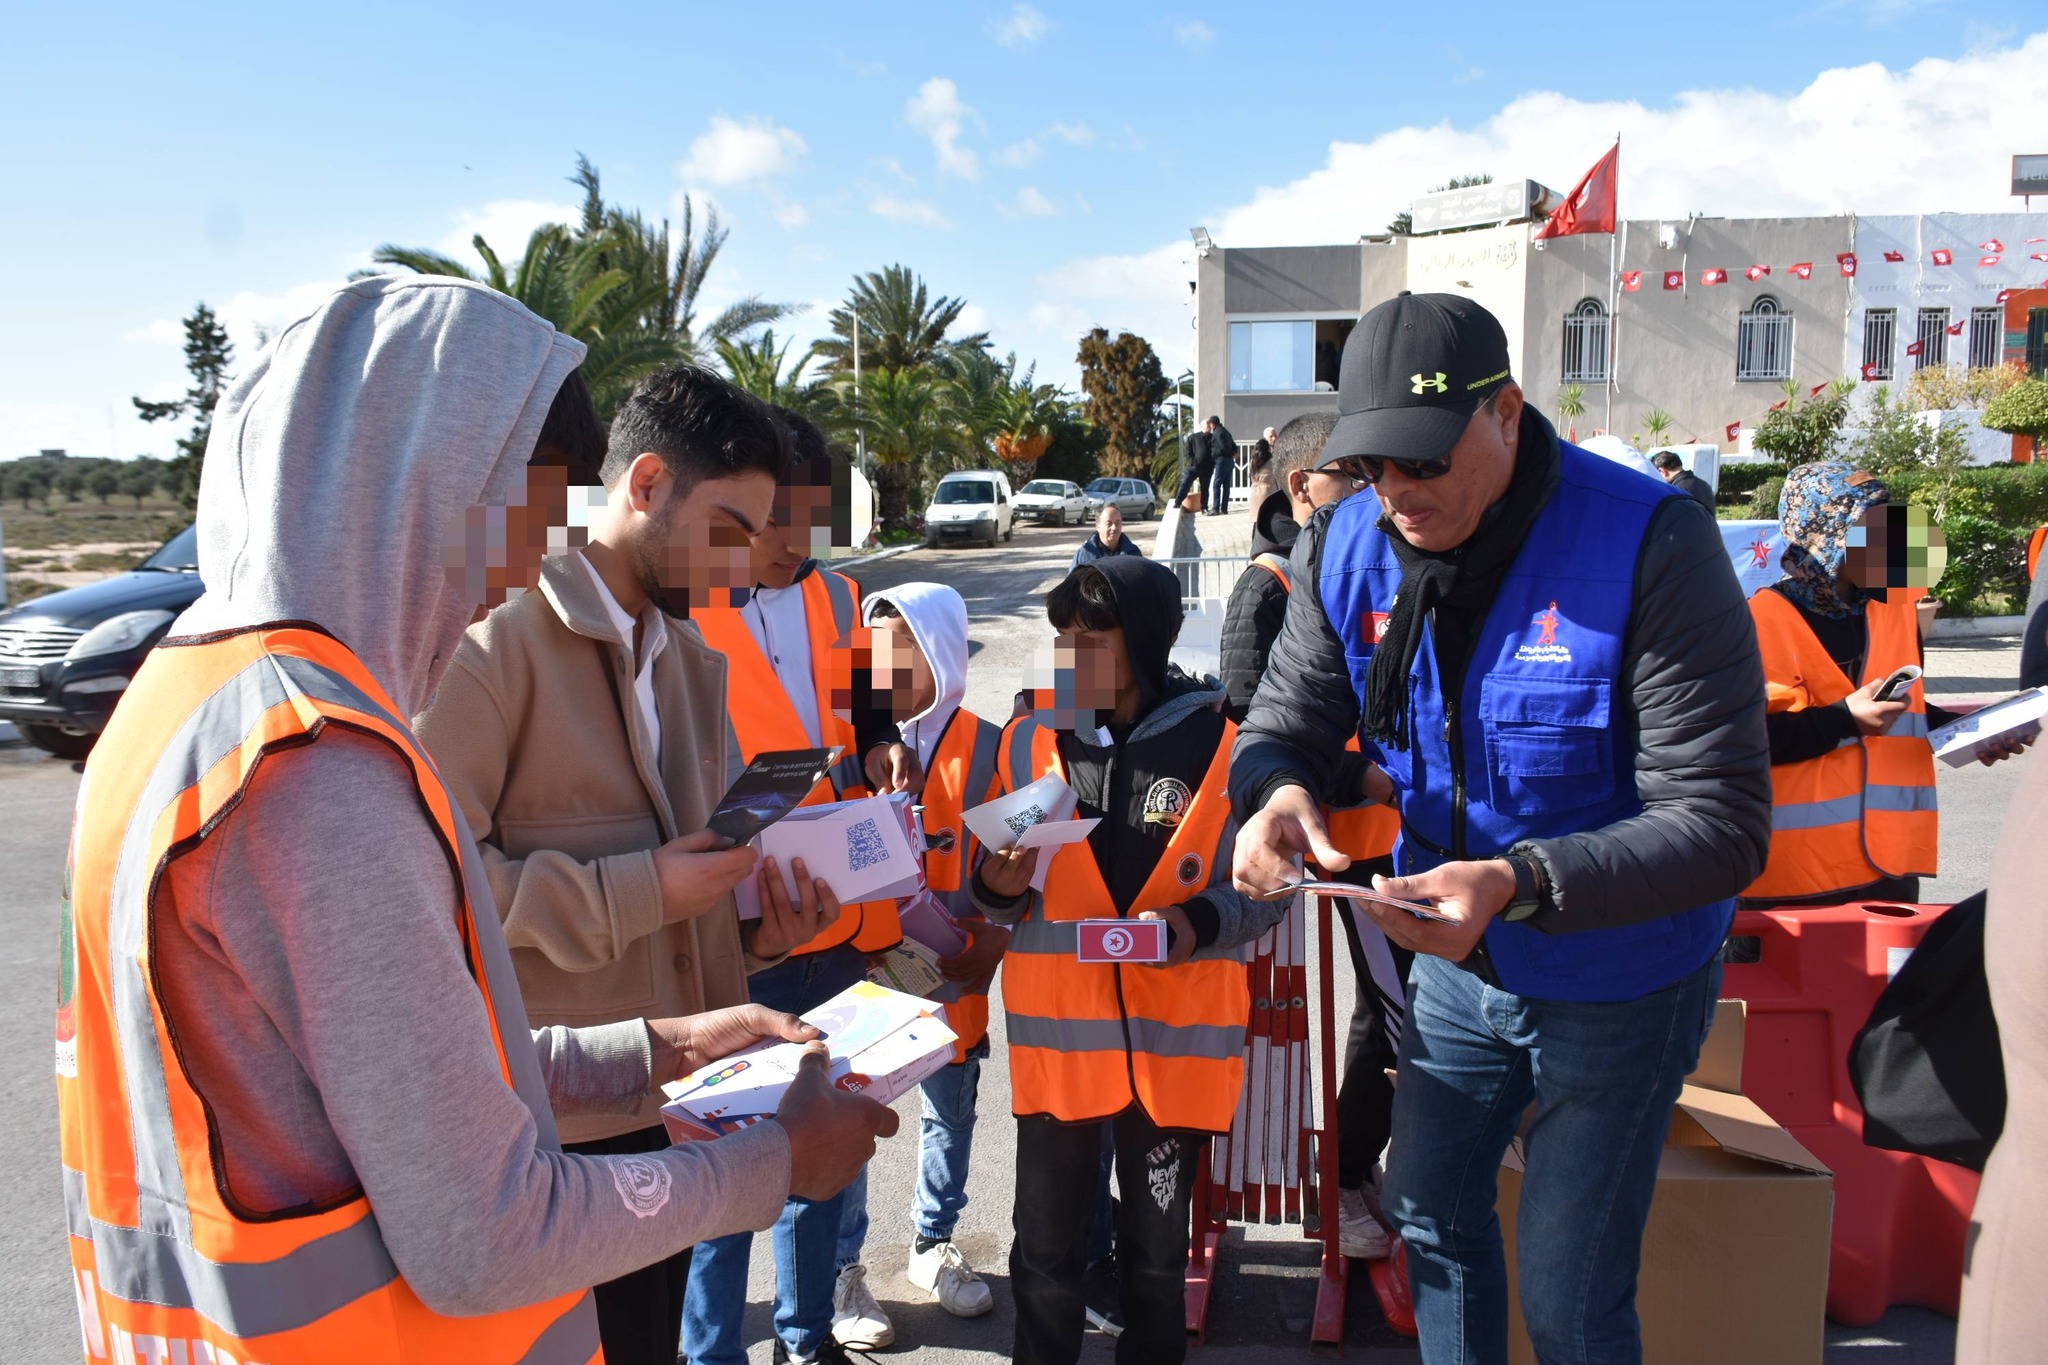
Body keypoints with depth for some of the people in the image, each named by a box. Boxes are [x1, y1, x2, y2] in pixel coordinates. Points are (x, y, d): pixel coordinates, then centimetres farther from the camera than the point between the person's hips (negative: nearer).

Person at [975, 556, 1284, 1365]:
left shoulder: (1222, 744, -7)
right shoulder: (1029, 739, 0)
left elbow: (1266, 890, -1)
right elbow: (991, 897, 9)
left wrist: (1199, 921, -19)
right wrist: (997, 885, -13)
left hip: (1175, 1038, -1)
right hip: (1057, 1036, 2)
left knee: (1157, 1249, 17)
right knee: (1046, 1248, 11)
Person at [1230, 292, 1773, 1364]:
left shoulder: (1648, 542, -27)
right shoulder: (1346, 547, -11)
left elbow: (1722, 824, -29)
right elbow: (1285, 722, -4)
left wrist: (1519, 882, -43)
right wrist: (1276, 790, -29)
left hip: (1617, 981, -5)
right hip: (1454, 964, 5)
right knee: (1431, 1215, 23)